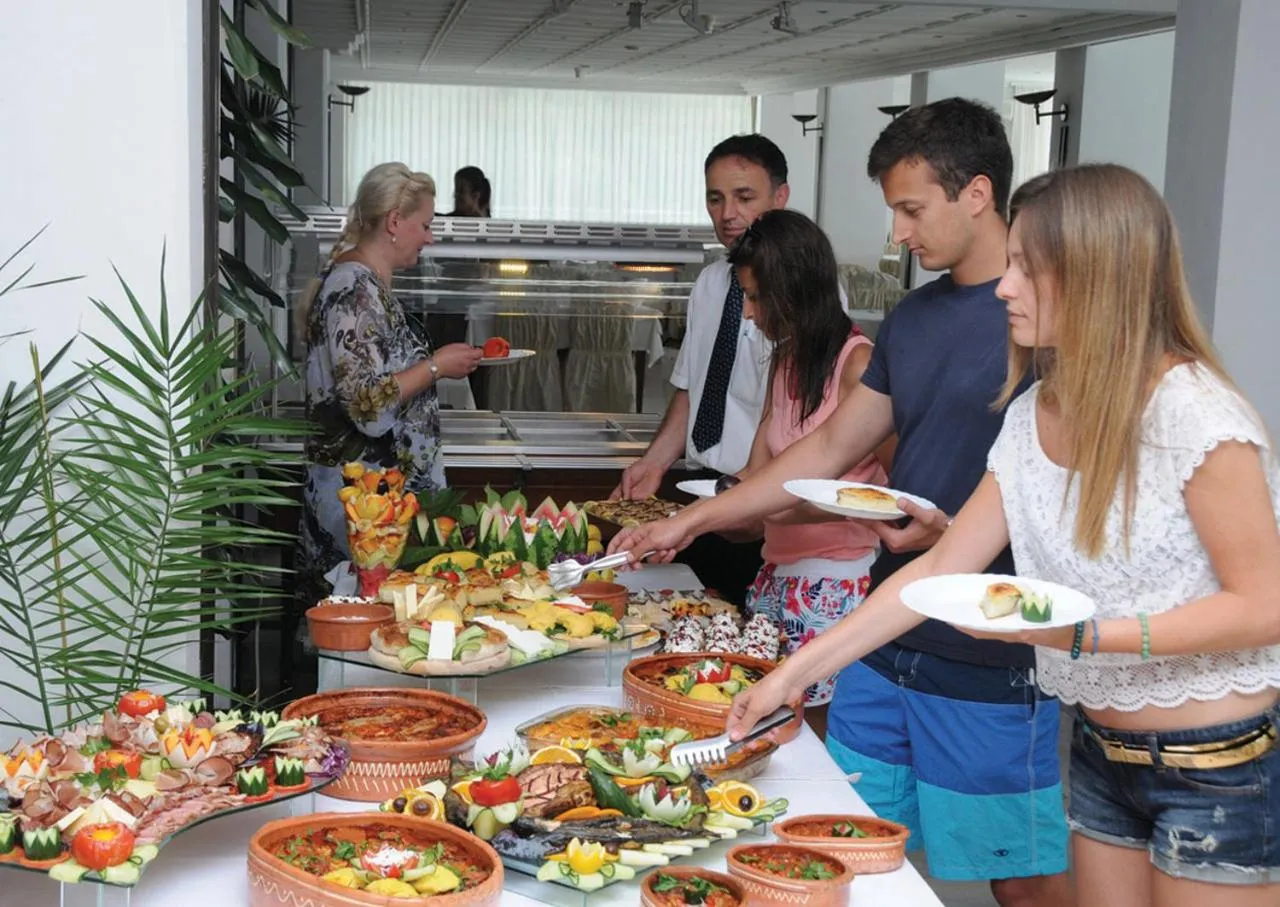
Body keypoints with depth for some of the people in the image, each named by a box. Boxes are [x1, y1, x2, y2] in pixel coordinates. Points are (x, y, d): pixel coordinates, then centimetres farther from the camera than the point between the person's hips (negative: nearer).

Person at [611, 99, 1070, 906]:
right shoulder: (914, 317, 12)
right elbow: (830, 450, 17)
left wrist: (956, 534, -24)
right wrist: (692, 521, 15)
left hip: (990, 665, -7)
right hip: (886, 645, 7)